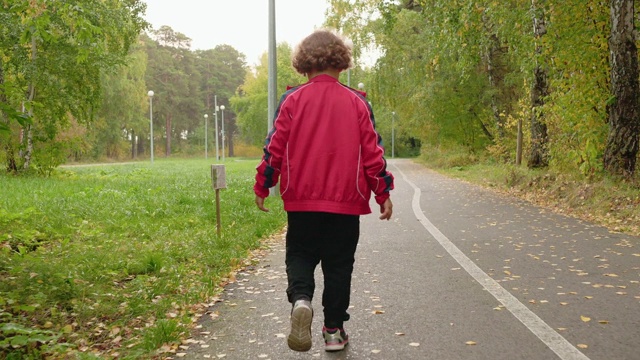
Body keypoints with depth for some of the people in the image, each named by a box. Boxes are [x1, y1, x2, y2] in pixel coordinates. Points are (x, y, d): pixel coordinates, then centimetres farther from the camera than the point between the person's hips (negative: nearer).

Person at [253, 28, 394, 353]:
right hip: (346, 202, 0)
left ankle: (300, 299, -15)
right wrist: (383, 193, 8)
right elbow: (372, 151, 0)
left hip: (301, 199, 0)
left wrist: (262, 186, 8)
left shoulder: (292, 100, -2)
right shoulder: (356, 102, 0)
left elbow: (275, 147, -3)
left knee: (299, 256, 14)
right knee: (338, 265, 12)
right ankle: (333, 329, 17)